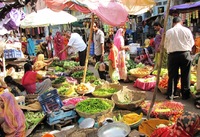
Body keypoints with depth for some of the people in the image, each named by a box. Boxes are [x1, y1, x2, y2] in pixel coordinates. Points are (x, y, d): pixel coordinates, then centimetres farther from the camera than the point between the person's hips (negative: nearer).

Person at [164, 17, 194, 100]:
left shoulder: (168, 32, -1)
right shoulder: (187, 30, -1)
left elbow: (165, 45, 4)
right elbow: (192, 43, 6)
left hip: (172, 55, 0)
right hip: (185, 54, 0)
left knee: (172, 76, 7)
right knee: (185, 76, 9)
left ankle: (170, 95, 11)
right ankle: (185, 95, 18)